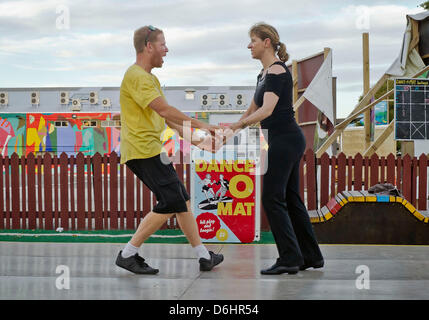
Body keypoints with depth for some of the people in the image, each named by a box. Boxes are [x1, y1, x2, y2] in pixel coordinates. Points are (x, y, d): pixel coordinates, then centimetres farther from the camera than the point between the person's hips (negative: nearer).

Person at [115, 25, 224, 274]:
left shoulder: (150, 78, 21)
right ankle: (128, 254, -4)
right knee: (171, 204, -12)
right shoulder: (136, 76, -13)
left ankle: (204, 257, 18)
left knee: (182, 201, 11)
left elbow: (168, 118, 24)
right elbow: (164, 110, -21)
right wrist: (199, 124, -17)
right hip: (142, 151, -10)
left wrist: (195, 140, 20)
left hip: (152, 150, 10)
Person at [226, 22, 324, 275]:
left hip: (284, 139, -10)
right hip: (289, 140, 10)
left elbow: (267, 110, -25)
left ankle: (290, 259, -2)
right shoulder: (265, 74, 16)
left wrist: (235, 126, -30)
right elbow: (253, 110, 23)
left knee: (273, 199, -7)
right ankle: (311, 256, 19)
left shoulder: (277, 71, -14)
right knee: (291, 199, 12)